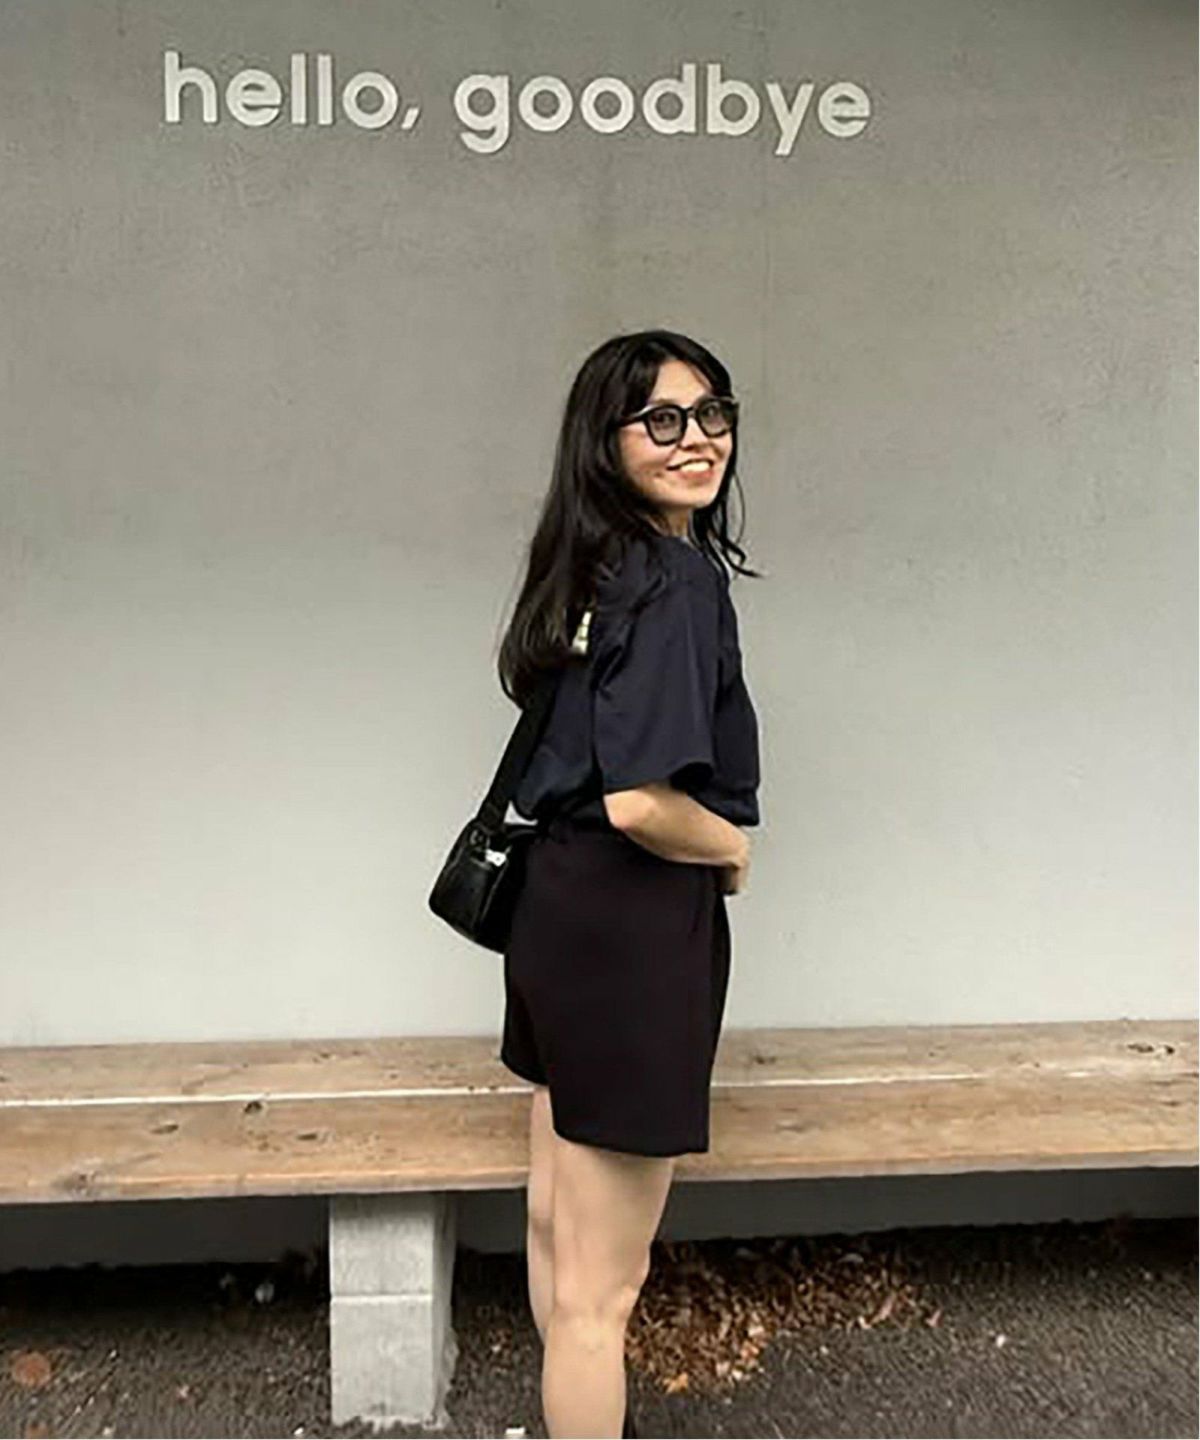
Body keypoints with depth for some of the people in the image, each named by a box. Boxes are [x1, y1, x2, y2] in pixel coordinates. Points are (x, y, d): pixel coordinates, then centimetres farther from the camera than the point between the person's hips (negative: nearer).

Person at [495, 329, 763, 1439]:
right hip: (634, 931, -10)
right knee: (601, 1283, 8)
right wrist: (735, 849, -7)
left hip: (562, 910, 10)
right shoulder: (678, 580, -18)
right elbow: (641, 801, -27)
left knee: (558, 1223, 25)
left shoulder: (600, 568, 9)